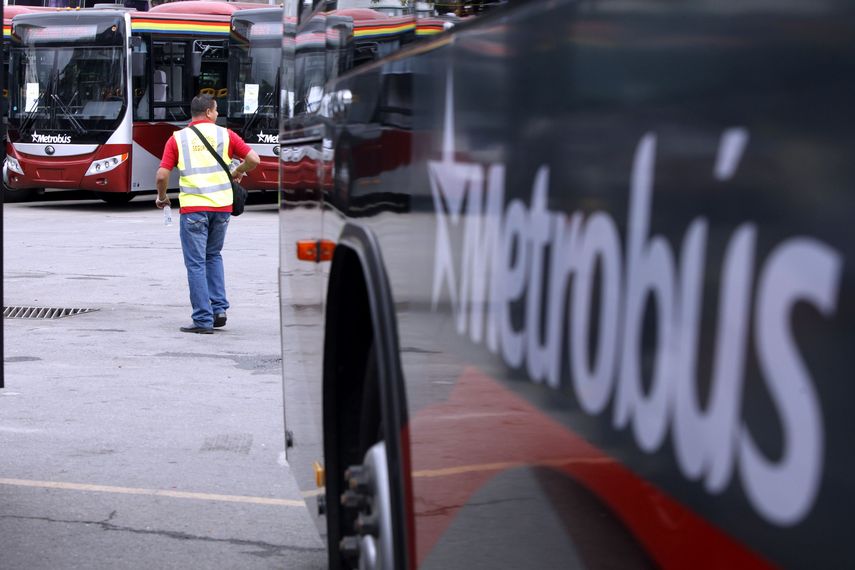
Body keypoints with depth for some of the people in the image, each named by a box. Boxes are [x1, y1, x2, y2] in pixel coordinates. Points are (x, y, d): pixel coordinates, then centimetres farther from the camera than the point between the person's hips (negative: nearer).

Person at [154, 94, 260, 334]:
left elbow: (162, 176, -3)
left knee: (196, 263, 2)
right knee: (213, 256, 22)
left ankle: (203, 320, 0)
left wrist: (161, 197, 15)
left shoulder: (177, 138, 2)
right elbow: (254, 159, 0)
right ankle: (219, 308, 12)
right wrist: (239, 172, 20)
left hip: (193, 208, -2)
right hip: (222, 206, 3)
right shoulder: (224, 134, 4)